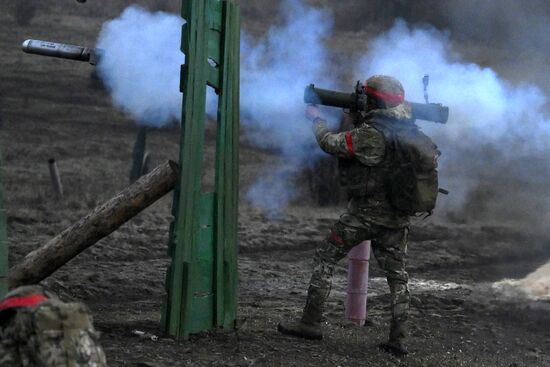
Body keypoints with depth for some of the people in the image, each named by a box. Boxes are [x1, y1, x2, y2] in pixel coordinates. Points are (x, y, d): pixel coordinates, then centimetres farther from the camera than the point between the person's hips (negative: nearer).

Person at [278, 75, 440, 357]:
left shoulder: (370, 134, -18)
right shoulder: (413, 132, 4)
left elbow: (331, 144, -11)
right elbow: (433, 155, 22)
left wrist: (316, 119, 8)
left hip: (365, 212, -6)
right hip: (398, 218, 6)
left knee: (324, 260, 7)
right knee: (397, 275, 12)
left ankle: (310, 323, 7)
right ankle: (398, 339, 7)